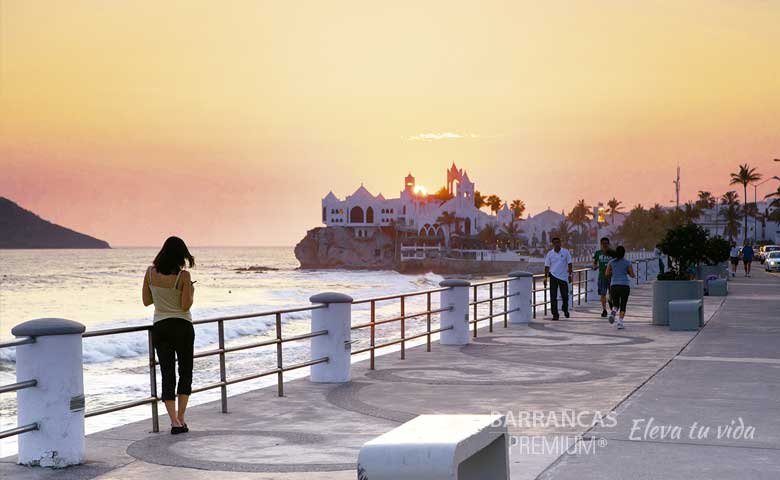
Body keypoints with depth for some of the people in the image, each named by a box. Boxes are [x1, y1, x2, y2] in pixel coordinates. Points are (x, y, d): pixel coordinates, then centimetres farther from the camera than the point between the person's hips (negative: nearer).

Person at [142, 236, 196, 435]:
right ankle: (180, 418, 9)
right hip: (182, 326, -3)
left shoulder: (150, 272, -2)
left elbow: (146, 301, 5)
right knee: (185, 372, 12)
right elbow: (186, 305, -14)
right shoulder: (183, 275, -14)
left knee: (167, 374, 5)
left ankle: (175, 421, -4)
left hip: (160, 327, 3)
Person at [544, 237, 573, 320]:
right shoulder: (550, 254, 2)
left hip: (563, 277, 0)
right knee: (553, 297, -4)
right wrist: (545, 277, 1)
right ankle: (555, 314, 0)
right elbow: (547, 266, 5)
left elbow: (569, 264, 2)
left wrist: (570, 275, -5)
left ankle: (565, 309, 35)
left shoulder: (565, 252, 0)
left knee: (565, 296, 8)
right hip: (553, 276, 0)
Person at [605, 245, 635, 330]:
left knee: (615, 304, 13)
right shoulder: (627, 263, -1)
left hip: (614, 285, 2)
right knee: (623, 305, 7)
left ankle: (613, 312, -21)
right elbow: (632, 275, 2)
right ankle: (620, 322, -8)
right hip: (625, 285, -2)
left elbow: (607, 273, 9)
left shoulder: (611, 262, 4)